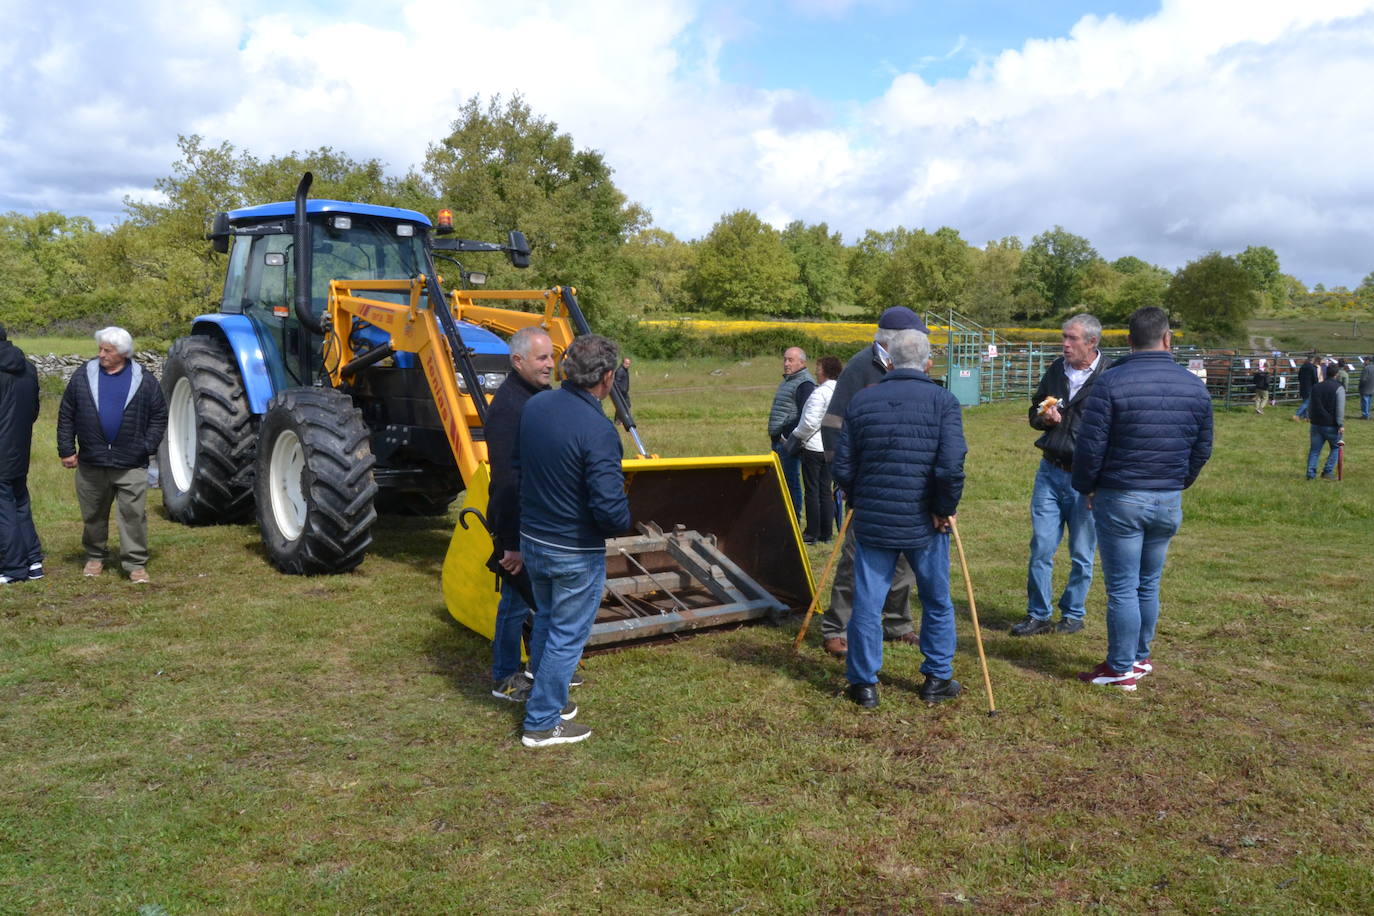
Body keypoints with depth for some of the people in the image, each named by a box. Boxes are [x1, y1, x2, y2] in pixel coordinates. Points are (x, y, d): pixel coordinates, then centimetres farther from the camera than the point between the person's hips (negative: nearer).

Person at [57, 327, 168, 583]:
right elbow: (66, 415, 8)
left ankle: (135, 564, 3)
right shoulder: (83, 376, 2)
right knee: (93, 514, 14)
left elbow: (159, 415, 4)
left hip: (131, 465, -2)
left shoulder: (143, 380, -2)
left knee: (133, 514, -3)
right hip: (91, 463, 2)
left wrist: (148, 447, -3)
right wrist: (66, 450, 4)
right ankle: (94, 556, 31)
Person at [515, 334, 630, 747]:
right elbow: (611, 509, -29)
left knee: (545, 621, 25)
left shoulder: (535, 405, -4)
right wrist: (621, 524, -7)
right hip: (576, 552, -7)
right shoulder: (598, 430, -26)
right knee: (567, 636, 9)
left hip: (531, 539, 7)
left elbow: (517, 465, 10)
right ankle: (542, 724, 21)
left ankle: (547, 700, 40)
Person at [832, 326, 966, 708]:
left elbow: (843, 468, 2)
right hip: (925, 523, -1)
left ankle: (863, 683, 15)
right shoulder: (943, 401, -6)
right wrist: (944, 509, -4)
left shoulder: (861, 401, 1)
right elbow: (951, 467, -17)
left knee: (867, 604, 8)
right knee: (937, 603, 17)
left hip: (872, 520, 1)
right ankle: (938, 679, 26)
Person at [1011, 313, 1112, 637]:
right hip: (1050, 473, 4)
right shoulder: (1056, 370, 8)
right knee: (1040, 548, 4)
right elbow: (1034, 413, 20)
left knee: (1082, 555, 8)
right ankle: (1038, 614, 15)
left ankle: (1073, 614, 24)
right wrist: (1044, 418, -3)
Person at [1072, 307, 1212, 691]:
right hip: (1170, 503, 5)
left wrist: (1086, 488, 2)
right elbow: (1202, 449, 11)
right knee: (1149, 585, 17)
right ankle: (1140, 657, 29)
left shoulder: (1111, 382, -13)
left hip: (1120, 500, -5)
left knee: (1122, 588, 2)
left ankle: (1122, 669, 10)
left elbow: (1090, 446, -14)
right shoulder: (1195, 386, 4)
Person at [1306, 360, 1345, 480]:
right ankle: (1328, 471, 6)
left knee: (1314, 450, 9)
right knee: (1335, 448, 11)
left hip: (1316, 424, 5)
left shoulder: (1316, 387, 10)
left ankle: (1311, 473, 7)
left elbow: (1312, 405, 21)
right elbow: (1340, 408, -15)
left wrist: (1310, 417, 33)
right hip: (1331, 425, -5)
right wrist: (1341, 424, -16)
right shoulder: (1339, 388, -9)